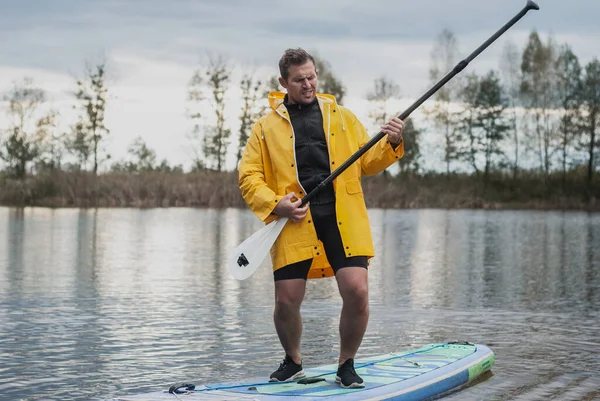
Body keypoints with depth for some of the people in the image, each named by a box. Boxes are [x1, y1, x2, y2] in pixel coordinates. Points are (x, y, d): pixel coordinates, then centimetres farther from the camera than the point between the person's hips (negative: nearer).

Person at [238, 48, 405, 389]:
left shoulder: (341, 116, 18)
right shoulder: (268, 126, 12)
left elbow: (367, 162, 15)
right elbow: (248, 176, 9)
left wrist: (390, 144, -4)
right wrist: (275, 204, -7)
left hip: (343, 219, 1)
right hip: (296, 221, -1)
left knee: (357, 291, -12)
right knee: (287, 301, -3)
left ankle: (347, 365, 11)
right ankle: (293, 362, 27)